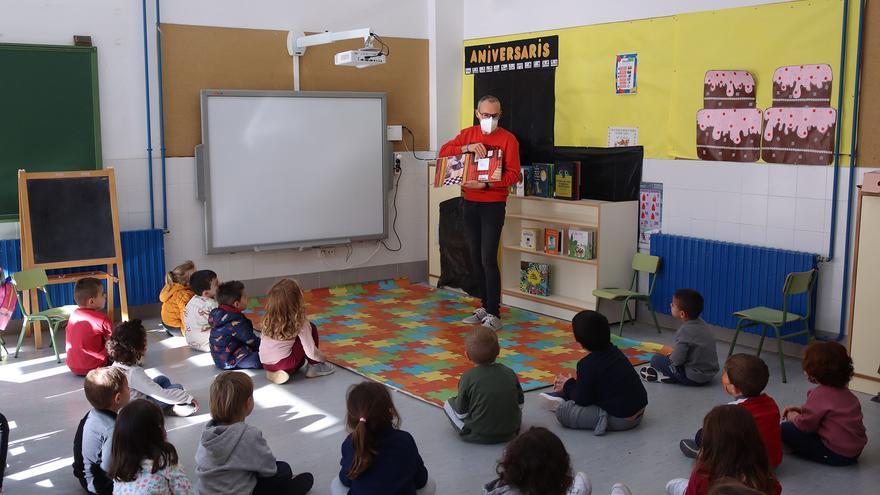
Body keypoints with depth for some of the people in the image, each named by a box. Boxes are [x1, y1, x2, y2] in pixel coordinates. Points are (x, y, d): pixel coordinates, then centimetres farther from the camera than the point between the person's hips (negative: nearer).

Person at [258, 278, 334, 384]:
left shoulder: (268, 319, -3)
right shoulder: (299, 323, -16)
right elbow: (311, 352, -15)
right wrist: (322, 358, 8)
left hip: (266, 365, 6)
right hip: (284, 364, -6)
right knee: (311, 328, 4)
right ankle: (314, 367, 12)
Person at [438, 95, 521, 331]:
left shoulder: (507, 139, -6)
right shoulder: (468, 134, 9)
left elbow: (513, 174, -12)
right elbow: (444, 151, -1)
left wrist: (485, 184, -26)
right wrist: (467, 147, -17)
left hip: (493, 204, -5)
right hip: (469, 203, 5)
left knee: (488, 259, -11)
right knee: (476, 258, 10)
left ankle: (494, 314, -4)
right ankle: (485, 305, 23)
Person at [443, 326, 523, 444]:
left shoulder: (468, 378, -13)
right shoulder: (509, 373, -3)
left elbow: (461, 414, -8)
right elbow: (520, 404, 5)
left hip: (477, 436, -3)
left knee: (448, 403, 12)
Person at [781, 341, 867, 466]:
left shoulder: (820, 394, -20)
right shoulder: (843, 390, 7)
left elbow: (805, 425, -16)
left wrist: (792, 416, 4)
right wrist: (800, 409, 13)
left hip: (837, 455, -9)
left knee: (785, 429, -6)